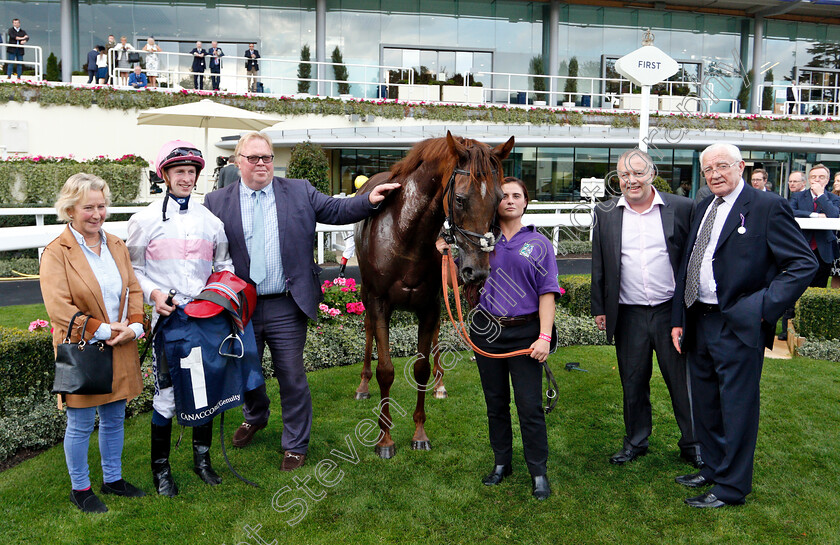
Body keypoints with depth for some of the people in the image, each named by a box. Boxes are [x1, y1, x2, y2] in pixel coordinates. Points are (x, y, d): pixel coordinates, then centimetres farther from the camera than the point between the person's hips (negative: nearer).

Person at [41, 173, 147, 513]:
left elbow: (134, 290, 9)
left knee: (114, 419, 17)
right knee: (81, 424, 8)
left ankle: (112, 479, 34)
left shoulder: (117, 246, 9)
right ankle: (80, 489, 26)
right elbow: (58, 307, -17)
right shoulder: (56, 253, -10)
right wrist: (102, 330, -20)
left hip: (120, 351, 6)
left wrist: (135, 325, -8)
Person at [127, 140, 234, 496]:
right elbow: (133, 269, 4)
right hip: (168, 317, -3)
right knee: (166, 394, 0)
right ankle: (161, 469, 19)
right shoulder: (146, 220, 1)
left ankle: (202, 458, 29)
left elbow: (224, 265, 16)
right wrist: (154, 294, -13)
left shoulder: (211, 220, 9)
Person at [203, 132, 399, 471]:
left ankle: (295, 445, 25)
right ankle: (255, 417, 52)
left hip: (286, 307, -1)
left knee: (292, 378, 6)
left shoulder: (300, 192, 3)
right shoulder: (217, 202, 2)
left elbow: (336, 211, 3)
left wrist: (369, 200, -13)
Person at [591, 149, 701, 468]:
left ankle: (692, 444, 26)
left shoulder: (682, 208, -2)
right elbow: (599, 265, 7)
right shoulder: (605, 213, 4)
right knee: (633, 383, 13)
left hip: (672, 310, -1)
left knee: (682, 382, 8)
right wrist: (599, 308, 6)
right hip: (628, 315, 2)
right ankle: (636, 442, 30)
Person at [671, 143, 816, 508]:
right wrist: (678, 319, 10)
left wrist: (765, 307, -19)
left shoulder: (768, 206, -8)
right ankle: (713, 468, 38)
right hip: (699, 323, 7)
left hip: (738, 326, -7)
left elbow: (804, 264, -11)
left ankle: (731, 487, 19)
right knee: (705, 403, 19)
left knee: (737, 406, 4)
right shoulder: (702, 209, 12)